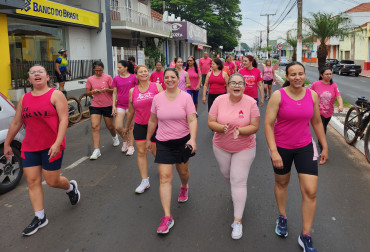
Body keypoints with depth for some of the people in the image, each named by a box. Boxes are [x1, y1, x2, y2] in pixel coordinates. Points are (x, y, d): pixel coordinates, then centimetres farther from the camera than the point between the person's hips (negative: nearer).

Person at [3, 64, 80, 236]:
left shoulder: (55, 95, -5)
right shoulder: (24, 99, 10)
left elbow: (64, 120, -13)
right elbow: (16, 123, 17)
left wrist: (57, 143, -22)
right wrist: (7, 144, 19)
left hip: (51, 147, -5)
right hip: (29, 147, 5)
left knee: (52, 181, 1)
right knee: (33, 181, 4)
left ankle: (71, 187, 35)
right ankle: (40, 218, 16)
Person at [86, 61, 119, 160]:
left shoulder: (108, 77, -3)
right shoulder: (90, 79, 3)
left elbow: (113, 90, -1)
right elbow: (87, 92, 7)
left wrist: (107, 90, -22)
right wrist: (93, 92, -14)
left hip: (108, 105, -1)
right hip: (95, 106, 1)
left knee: (110, 126, 13)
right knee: (94, 127, -11)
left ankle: (115, 137, 49)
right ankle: (96, 150, -9)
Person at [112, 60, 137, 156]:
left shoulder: (134, 77, -4)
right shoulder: (116, 79, 4)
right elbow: (114, 93, 7)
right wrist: (113, 106, 1)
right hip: (120, 105, 3)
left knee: (130, 127, 4)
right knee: (118, 127, -5)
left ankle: (131, 146, 18)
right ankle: (125, 140, 23)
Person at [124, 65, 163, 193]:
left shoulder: (156, 86, -4)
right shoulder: (132, 91, 2)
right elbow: (131, 111, 12)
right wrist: (126, 127, 19)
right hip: (139, 125, 2)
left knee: (155, 151, 7)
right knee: (141, 152, 2)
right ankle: (145, 181, 9)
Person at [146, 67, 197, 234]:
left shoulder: (186, 97, -7)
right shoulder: (157, 98, 0)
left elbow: (192, 120, -13)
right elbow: (152, 121, 10)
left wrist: (193, 139, -28)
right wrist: (148, 139, 16)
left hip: (183, 141, -1)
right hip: (163, 142, 1)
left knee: (183, 171, 17)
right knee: (165, 177, -7)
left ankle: (184, 188, 56)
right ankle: (167, 217, -4)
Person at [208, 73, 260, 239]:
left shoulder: (250, 102, -15)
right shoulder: (219, 100, -10)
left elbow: (255, 126, -14)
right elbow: (210, 122, -10)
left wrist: (240, 130, -32)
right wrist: (222, 127, -30)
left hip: (244, 148, -3)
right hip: (221, 147, 3)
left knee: (238, 181, -4)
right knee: (227, 175, 21)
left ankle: (238, 220, 5)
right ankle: (236, 193, 57)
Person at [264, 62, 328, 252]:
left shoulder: (312, 95, -3)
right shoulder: (278, 96, -14)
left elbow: (317, 122, 9)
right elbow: (268, 124, -15)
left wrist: (324, 146, 11)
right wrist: (273, 151, -22)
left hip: (305, 147, 2)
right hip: (281, 148, -2)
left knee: (310, 192, -3)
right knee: (281, 183, 19)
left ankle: (305, 236, 13)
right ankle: (282, 218, 45)